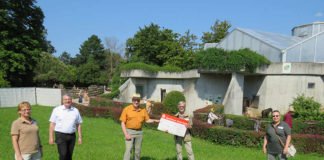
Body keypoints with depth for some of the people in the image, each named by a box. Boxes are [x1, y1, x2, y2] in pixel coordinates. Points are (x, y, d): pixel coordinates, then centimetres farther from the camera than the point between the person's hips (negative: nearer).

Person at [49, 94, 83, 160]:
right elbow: (52, 124, -1)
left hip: (72, 136, 3)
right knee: (63, 155, -11)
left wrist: (80, 137, 7)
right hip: (60, 135, -3)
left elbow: (78, 125, 10)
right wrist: (51, 137, -5)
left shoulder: (76, 111, 6)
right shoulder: (57, 110, -2)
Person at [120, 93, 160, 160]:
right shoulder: (126, 109, -6)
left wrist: (155, 120, -6)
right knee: (128, 149, -11)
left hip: (139, 132, 4)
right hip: (129, 132, -4)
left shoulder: (143, 110, 4)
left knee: (138, 150, 11)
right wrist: (126, 134, -13)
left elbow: (147, 120, 11)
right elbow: (122, 123, -6)